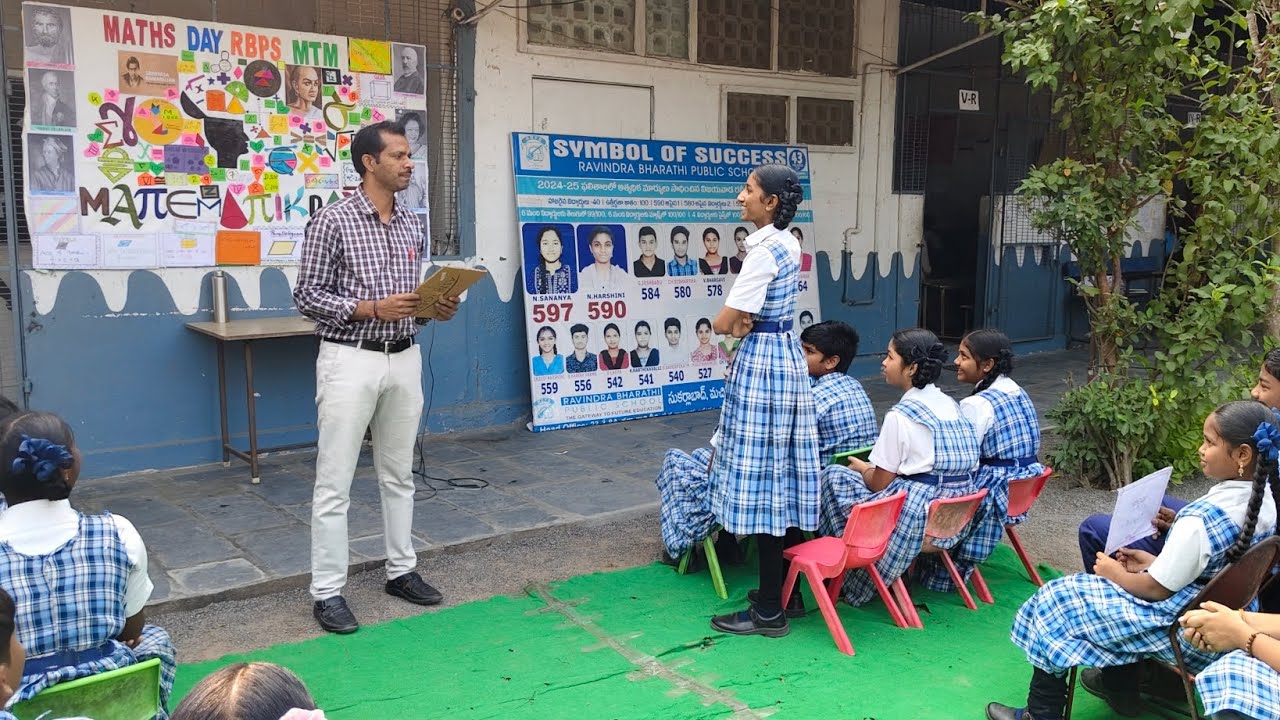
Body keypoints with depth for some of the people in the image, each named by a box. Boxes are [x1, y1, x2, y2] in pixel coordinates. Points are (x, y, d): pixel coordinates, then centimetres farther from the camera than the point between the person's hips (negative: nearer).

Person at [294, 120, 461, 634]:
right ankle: (327, 592, 9)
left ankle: (401, 571, 27)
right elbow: (307, 296, -9)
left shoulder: (413, 227, 10)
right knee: (335, 482, -1)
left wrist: (437, 308, -3)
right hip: (350, 360, -6)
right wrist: (372, 308, -19)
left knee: (399, 475, 14)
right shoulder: (333, 221, -8)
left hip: (404, 359, 6)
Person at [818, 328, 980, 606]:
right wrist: (872, 468, 22)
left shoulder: (900, 415, -14)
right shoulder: (951, 405, 10)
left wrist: (863, 469, 13)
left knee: (834, 476, 5)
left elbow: (879, 484, -10)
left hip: (919, 518, -9)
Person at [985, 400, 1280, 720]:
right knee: (1124, 576, 29)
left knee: (1055, 601, 3)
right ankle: (1122, 692, 37)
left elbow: (1156, 589, -21)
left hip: (1180, 631, -9)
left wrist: (1115, 573, -4)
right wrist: (1154, 562, 9)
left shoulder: (1200, 520, -33)